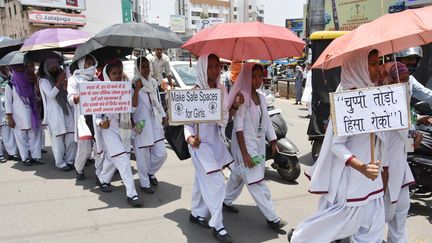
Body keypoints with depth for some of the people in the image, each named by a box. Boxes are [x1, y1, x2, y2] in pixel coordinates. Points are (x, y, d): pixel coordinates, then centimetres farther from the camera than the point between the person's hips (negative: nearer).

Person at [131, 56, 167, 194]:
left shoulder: (153, 83, 8)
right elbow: (132, 108, -20)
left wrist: (163, 115, 19)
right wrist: (137, 89, -24)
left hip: (155, 124, 6)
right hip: (141, 126, -5)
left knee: (161, 153, 6)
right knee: (143, 156, 4)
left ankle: (150, 173, 33)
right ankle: (145, 183, 22)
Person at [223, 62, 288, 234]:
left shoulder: (261, 98, 7)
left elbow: (267, 121, 13)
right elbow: (238, 127, -18)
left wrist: (273, 142, 8)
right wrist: (244, 153, -21)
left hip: (259, 144, 8)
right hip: (244, 144, -8)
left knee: (239, 174, 20)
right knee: (257, 182, -3)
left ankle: (227, 201, 39)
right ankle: (272, 218, 4)